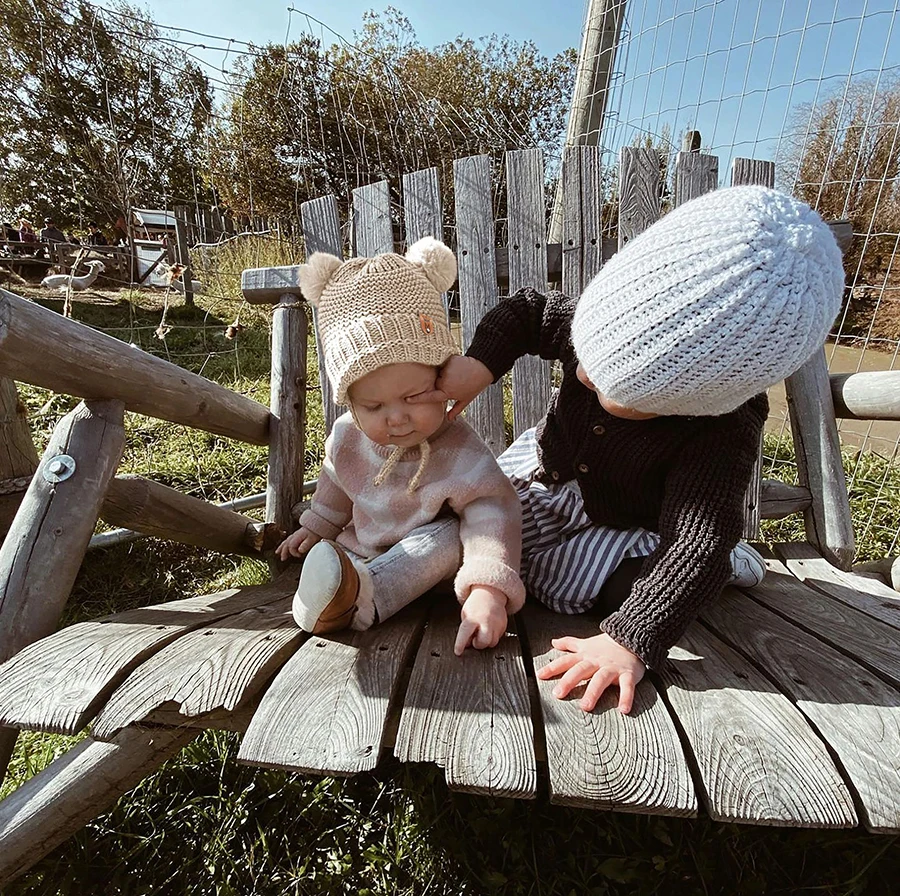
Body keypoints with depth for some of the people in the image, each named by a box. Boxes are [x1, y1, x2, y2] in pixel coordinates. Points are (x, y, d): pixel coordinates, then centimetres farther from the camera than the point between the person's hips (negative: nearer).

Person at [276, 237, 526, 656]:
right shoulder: (348, 436, -9)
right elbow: (337, 485, 13)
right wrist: (316, 529, 26)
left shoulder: (459, 452, -29)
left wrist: (488, 590, -53)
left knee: (451, 537, -34)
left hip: (432, 558, -6)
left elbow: (491, 514, -38)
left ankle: (363, 597, -43)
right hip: (361, 550, 7)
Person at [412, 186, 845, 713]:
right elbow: (527, 311, -12)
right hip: (545, 471, 4)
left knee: (560, 580, -27)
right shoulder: (627, 330, -25)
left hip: (621, 526, -4)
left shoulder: (723, 431, -35)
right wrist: (481, 363, -30)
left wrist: (630, 642, -49)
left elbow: (699, 544, -39)